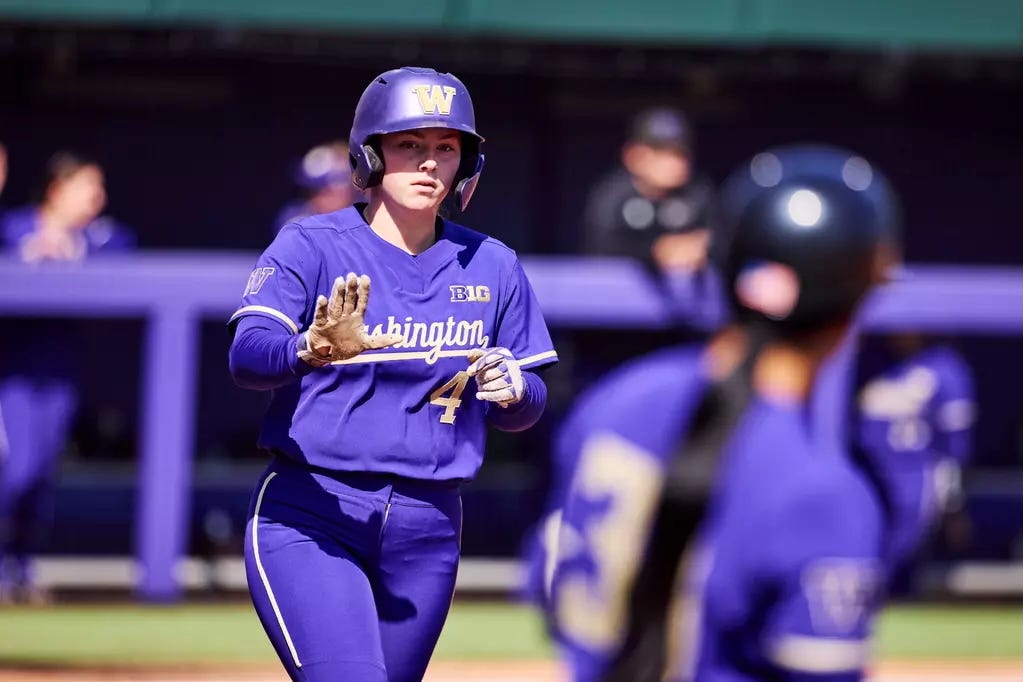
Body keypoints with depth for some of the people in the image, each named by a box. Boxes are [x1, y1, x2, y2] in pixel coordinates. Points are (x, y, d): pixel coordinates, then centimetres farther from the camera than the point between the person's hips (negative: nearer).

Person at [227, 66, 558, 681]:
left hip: (428, 532, 5)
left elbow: (529, 410, 11)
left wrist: (512, 388, -13)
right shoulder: (310, 248, -5)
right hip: (308, 520, -5)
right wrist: (314, 349, -43)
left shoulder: (492, 267, 7)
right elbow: (246, 356, -21)